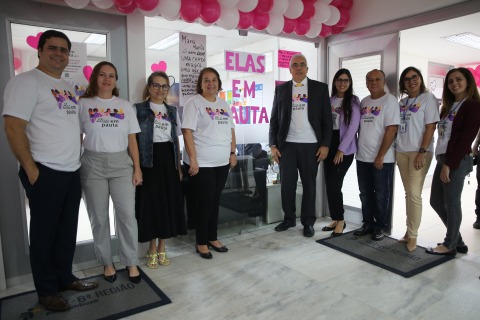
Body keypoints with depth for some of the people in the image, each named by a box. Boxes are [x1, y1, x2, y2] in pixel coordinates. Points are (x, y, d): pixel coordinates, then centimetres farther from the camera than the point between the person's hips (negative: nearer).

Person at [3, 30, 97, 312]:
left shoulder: (69, 87, 16)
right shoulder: (26, 81, -8)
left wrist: (77, 157, 14)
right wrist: (31, 169, -17)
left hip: (72, 172, 7)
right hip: (45, 173, -7)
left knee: (68, 231, 15)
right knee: (44, 233, 5)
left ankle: (65, 277, 31)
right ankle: (46, 290, 20)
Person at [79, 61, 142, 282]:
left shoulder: (125, 106, 10)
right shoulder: (83, 104, 5)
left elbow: (132, 140, 7)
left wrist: (137, 168, 1)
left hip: (121, 164, 1)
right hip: (93, 165, -1)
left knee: (127, 215, -2)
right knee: (99, 218, 6)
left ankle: (131, 262, 13)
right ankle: (107, 262, 22)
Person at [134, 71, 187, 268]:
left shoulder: (172, 111, 14)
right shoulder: (139, 109, 1)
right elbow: (133, 138, -4)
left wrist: (179, 166, 10)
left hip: (168, 160, 4)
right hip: (149, 160, -4)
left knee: (168, 203, 6)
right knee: (151, 203, 0)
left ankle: (162, 248, 21)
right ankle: (152, 249, 17)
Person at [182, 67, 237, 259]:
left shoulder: (224, 104, 14)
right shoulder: (194, 102, -6)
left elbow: (231, 130, 18)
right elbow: (187, 132, -13)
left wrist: (232, 153, 10)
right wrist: (192, 160, -18)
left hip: (222, 162, 6)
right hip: (201, 163, -6)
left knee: (215, 201, 13)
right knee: (205, 202, 1)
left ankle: (212, 238, 27)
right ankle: (201, 243, 16)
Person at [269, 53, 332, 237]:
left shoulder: (320, 88, 5)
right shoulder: (281, 89, 8)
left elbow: (327, 119, 2)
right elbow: (274, 119, 7)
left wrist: (325, 145, -5)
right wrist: (273, 145, 0)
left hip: (311, 145, -1)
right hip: (287, 144, 1)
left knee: (309, 184, 6)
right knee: (287, 184, 5)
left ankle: (308, 222, 18)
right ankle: (289, 218, 21)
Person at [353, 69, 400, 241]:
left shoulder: (389, 101, -7)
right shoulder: (364, 102, 11)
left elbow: (391, 130, -14)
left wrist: (380, 156, -17)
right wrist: (358, 149, 9)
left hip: (382, 159, -6)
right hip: (362, 157, 6)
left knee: (381, 195, 5)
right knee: (365, 194, 13)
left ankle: (380, 226, 20)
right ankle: (368, 223, 26)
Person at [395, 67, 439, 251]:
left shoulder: (428, 98, -2)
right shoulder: (402, 102, 14)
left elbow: (431, 127, -9)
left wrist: (422, 152, -16)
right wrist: (395, 150, 9)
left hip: (419, 152, -6)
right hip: (401, 152, 6)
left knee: (414, 194, -8)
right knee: (408, 193, 9)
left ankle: (413, 235, 2)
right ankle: (409, 230, 18)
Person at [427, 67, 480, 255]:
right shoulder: (449, 106, 19)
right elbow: (443, 134, 13)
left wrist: (450, 164, -18)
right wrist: (443, 161, 6)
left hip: (457, 161, -9)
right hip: (442, 159, 9)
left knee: (451, 203, 0)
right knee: (436, 201, 12)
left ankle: (450, 245, 16)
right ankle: (457, 241, 26)